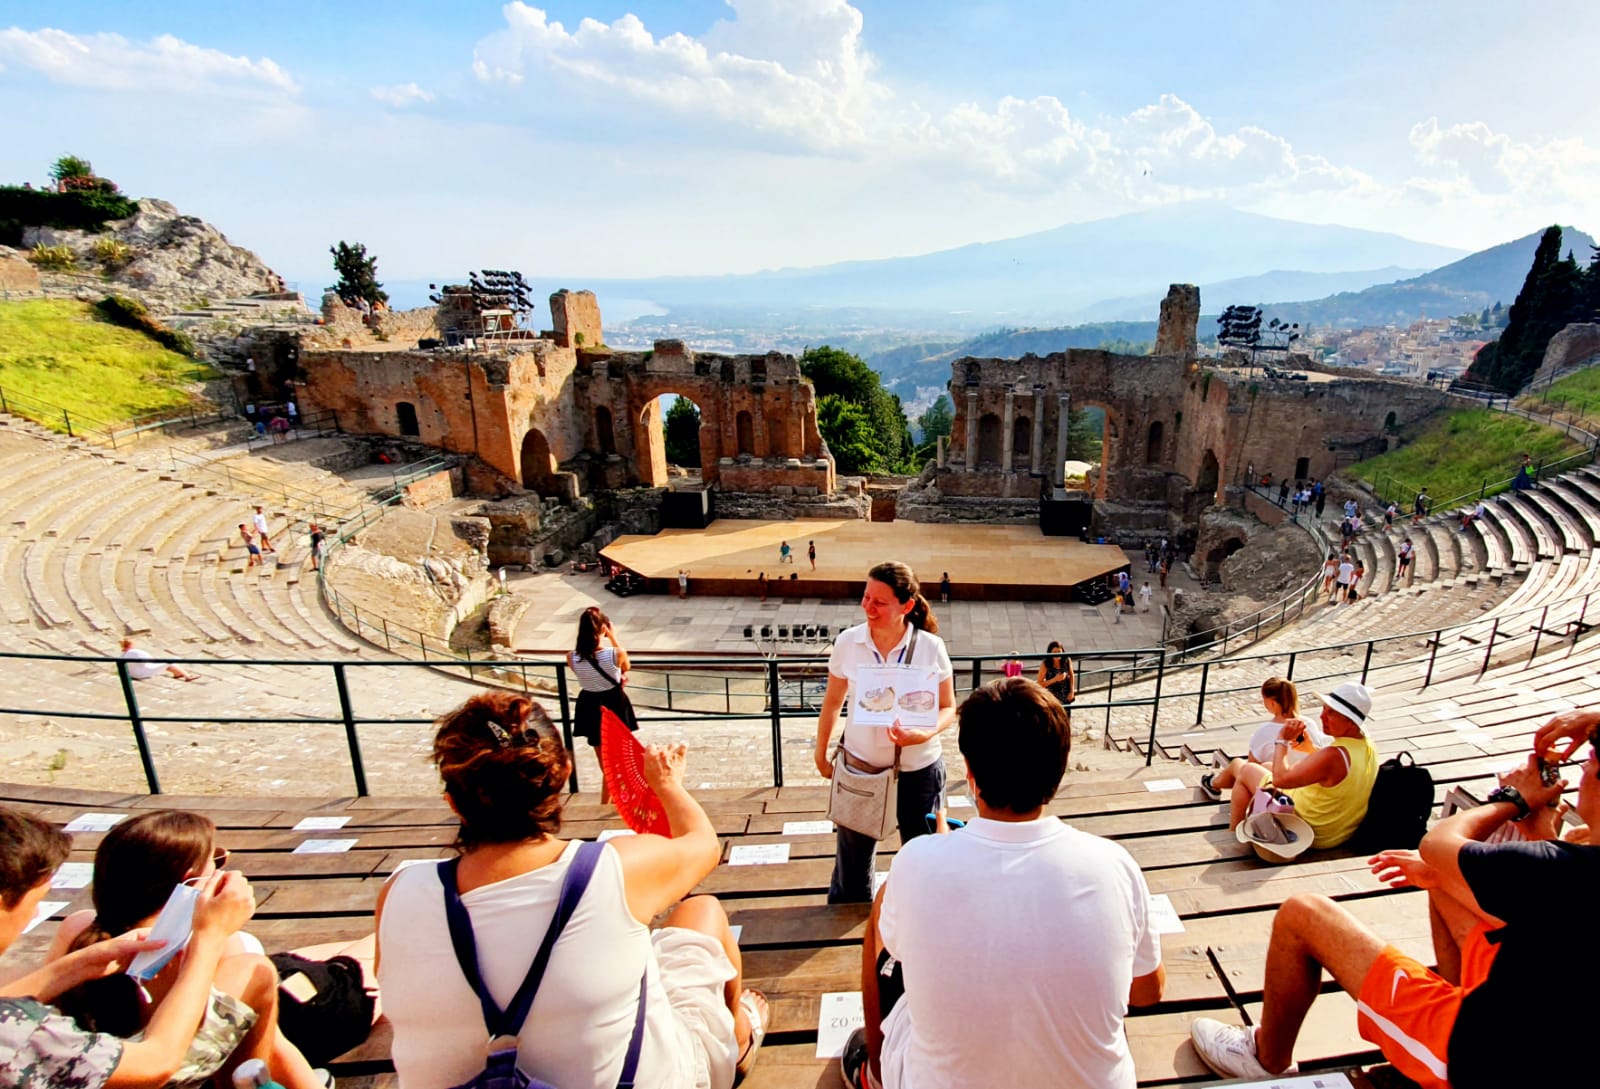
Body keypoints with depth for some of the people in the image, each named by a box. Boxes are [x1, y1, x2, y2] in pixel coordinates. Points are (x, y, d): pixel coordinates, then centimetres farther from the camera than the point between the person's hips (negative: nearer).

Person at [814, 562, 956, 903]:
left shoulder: (931, 647, -13)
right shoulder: (847, 642, -10)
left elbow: (948, 708, -4)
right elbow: (832, 702, 3)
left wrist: (925, 734, -25)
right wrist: (821, 754, 10)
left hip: (919, 769, -1)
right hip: (859, 766, 1)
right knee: (852, 859, 17)